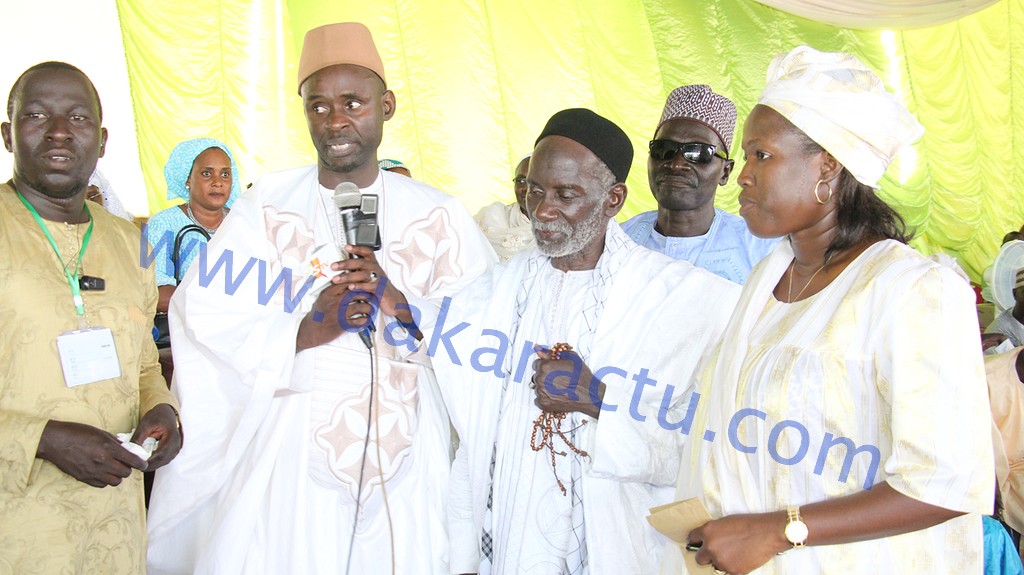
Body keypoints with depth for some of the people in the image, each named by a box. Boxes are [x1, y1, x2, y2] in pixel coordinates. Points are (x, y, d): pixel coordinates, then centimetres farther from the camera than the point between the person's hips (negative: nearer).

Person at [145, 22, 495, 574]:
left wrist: (401, 305, -19)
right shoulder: (264, 207, 1)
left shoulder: (438, 215, 4)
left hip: (406, 451, 1)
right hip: (289, 442, -1)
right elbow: (204, 322, -7)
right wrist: (304, 331, -21)